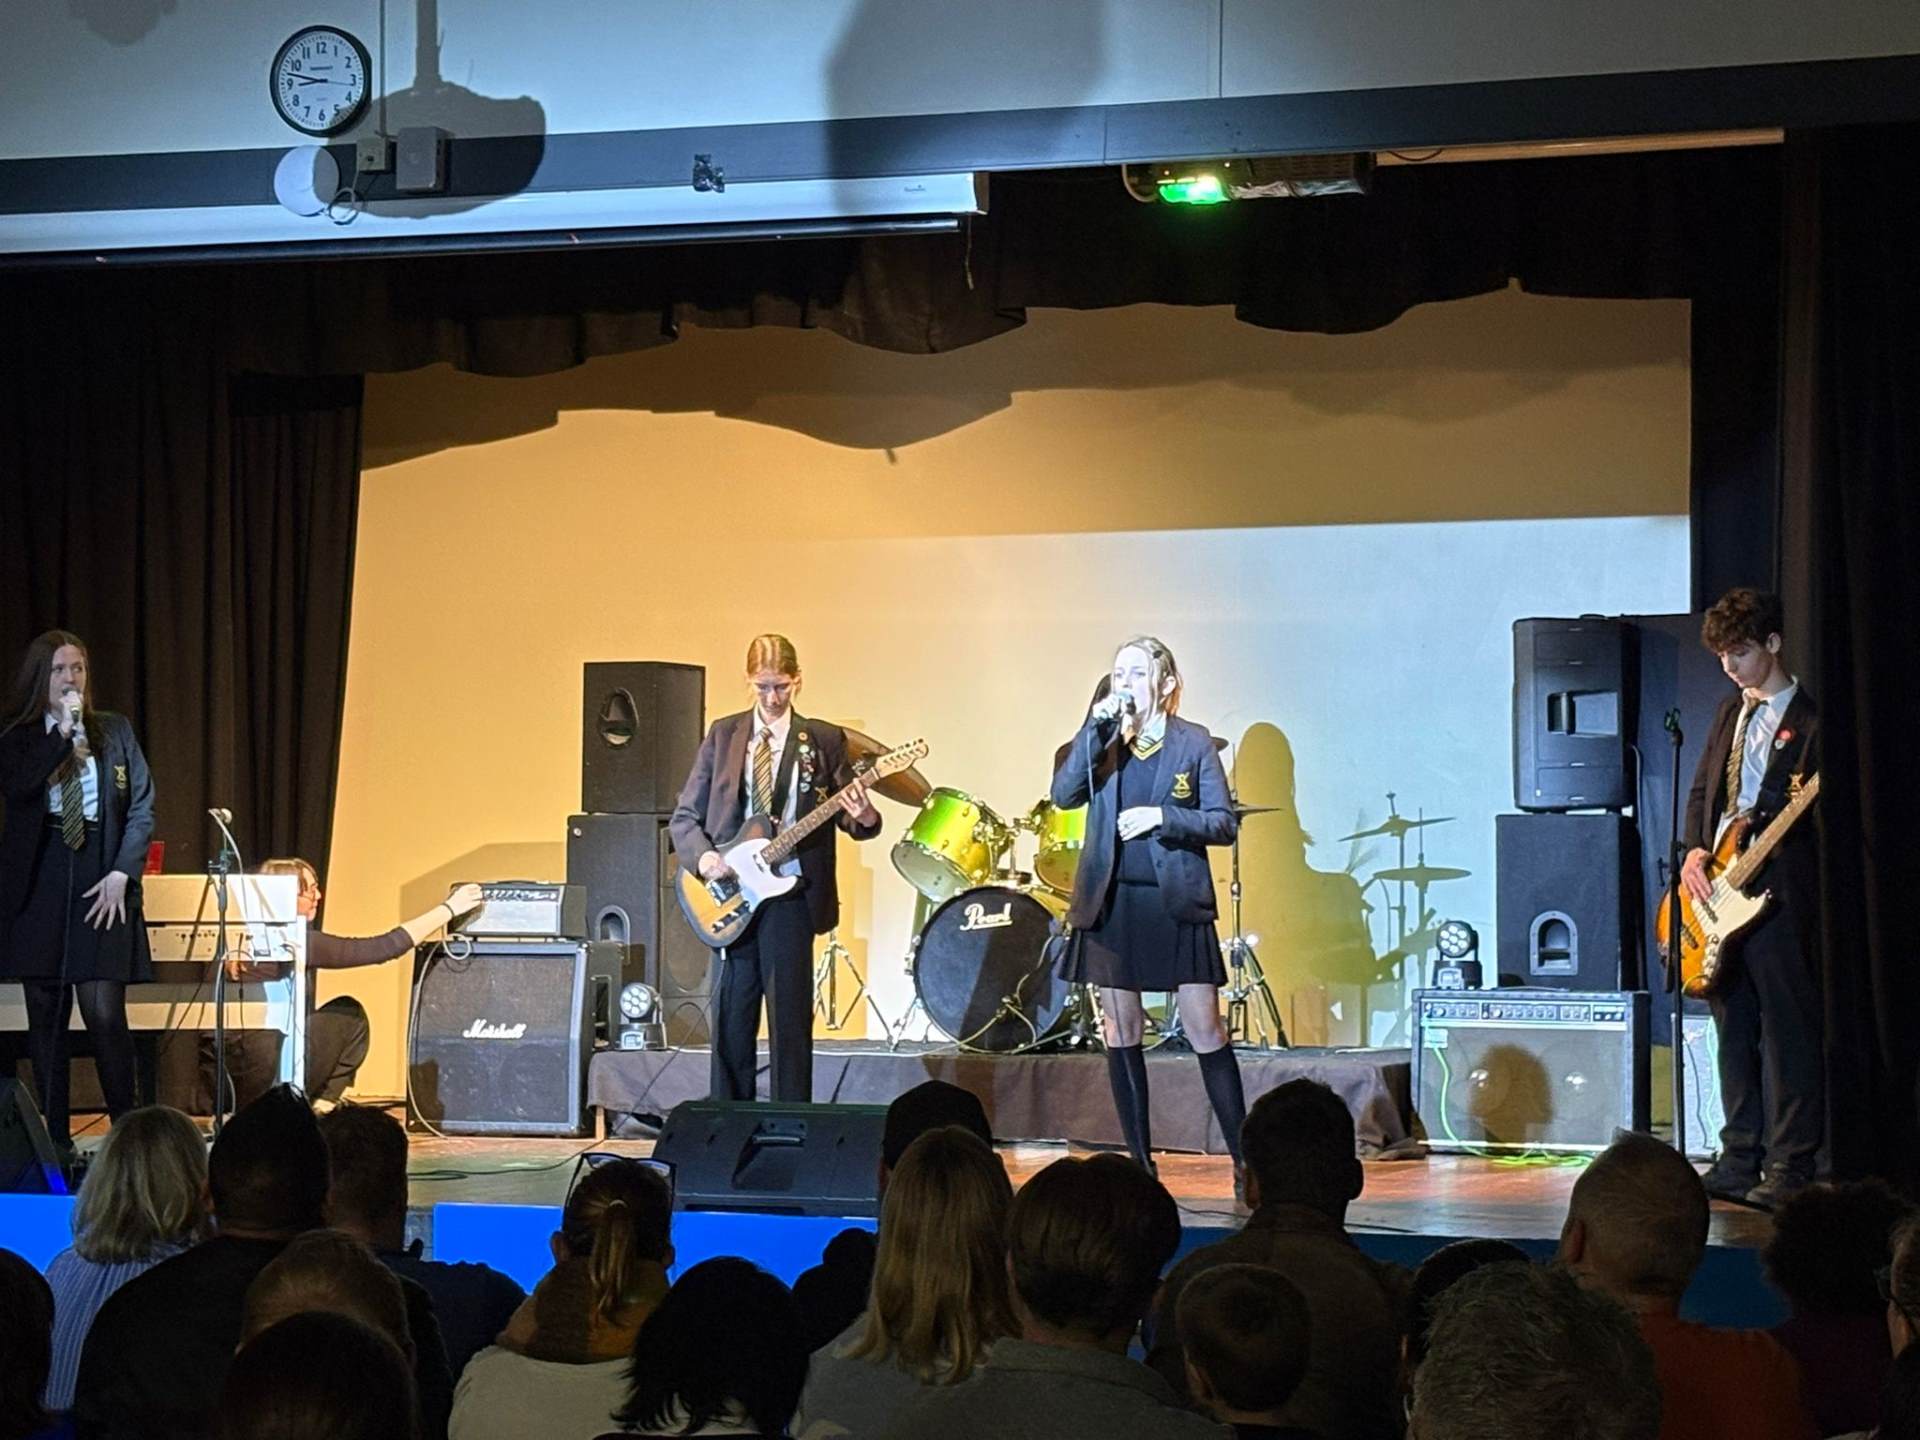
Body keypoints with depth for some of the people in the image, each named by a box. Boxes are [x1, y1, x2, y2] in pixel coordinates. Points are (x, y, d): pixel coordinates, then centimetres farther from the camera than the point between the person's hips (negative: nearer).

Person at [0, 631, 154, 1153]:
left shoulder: (115, 731, 9)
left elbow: (142, 807, 6)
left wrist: (122, 874, -5)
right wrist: (63, 733, -14)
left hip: (101, 888, -1)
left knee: (105, 1013, -9)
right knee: (45, 1016, 4)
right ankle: (55, 1139, 10)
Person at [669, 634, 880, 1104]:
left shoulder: (825, 740, 5)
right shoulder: (723, 735, 9)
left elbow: (851, 819, 3)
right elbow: (684, 816, 9)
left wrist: (863, 817, -20)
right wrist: (702, 857, -10)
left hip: (790, 893, -2)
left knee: (790, 1024, -3)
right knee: (730, 1023, 6)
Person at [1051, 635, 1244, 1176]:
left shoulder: (1193, 743, 1)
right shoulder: (1102, 741, 8)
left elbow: (1224, 824, -2)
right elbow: (1063, 794, -8)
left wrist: (1164, 817, -17)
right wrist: (1096, 729, -15)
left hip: (1175, 904, -3)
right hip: (1111, 903, 3)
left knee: (1206, 1034, -4)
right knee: (1120, 1035, 6)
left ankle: (1244, 1160, 1)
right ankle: (1140, 1162, 14)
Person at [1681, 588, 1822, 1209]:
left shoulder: (1810, 719, -4)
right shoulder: (1732, 710, 18)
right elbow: (1701, 791, 22)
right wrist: (1694, 852, 6)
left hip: (1778, 891, -7)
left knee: (1787, 1029, -5)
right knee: (1735, 1028, 11)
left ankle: (1790, 1168, -3)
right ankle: (1741, 1161, 17)